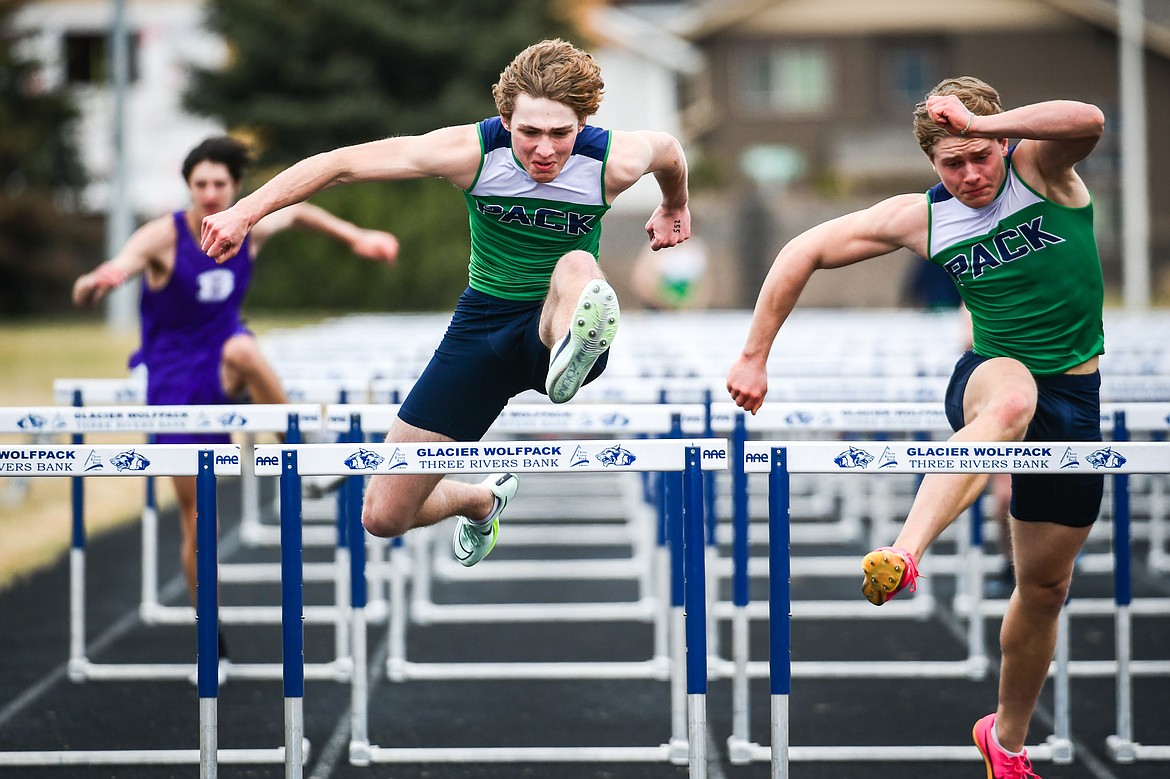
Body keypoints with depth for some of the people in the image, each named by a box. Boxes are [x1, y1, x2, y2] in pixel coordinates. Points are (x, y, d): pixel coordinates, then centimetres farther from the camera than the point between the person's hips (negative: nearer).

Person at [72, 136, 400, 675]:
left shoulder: (251, 228, -3)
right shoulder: (162, 238, -15)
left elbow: (297, 211, 23)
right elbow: (84, 294, -28)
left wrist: (355, 236, 16)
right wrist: (97, 281, -51)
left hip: (223, 371, 1)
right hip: (175, 382, -1)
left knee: (241, 348, -39)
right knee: (196, 518, -1)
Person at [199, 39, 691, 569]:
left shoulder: (615, 161, -18)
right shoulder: (472, 152, -19)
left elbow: (669, 151, 8)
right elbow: (343, 164, -13)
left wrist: (674, 208, 29)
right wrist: (244, 212, -17)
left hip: (556, 325, -2)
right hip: (483, 322, 2)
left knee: (577, 267, -39)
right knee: (383, 516, 3)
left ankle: (572, 358, -69)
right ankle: (482, 500, 35)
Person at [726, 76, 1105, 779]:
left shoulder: (1039, 165, -5)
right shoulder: (922, 218, -1)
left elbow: (1088, 121, -29)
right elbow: (806, 252, 4)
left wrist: (980, 123, -32)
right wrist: (754, 358, 1)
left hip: (1077, 400, 2)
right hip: (995, 374, -2)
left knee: (1046, 585, 7)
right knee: (1011, 402, -42)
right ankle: (903, 556, -62)